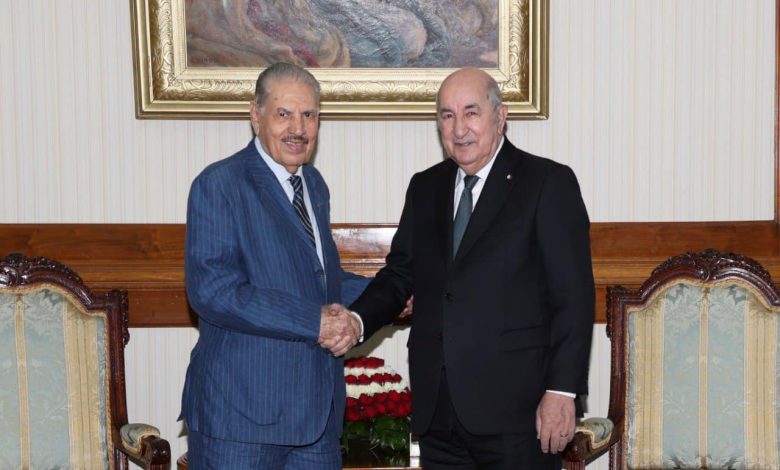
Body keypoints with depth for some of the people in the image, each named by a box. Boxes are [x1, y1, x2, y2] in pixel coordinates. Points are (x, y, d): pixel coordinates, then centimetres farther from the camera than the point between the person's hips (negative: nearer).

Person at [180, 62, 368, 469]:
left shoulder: (314, 185, 14)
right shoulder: (219, 185, -11)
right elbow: (211, 289, -21)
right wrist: (314, 322, -22)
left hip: (317, 407, 7)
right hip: (241, 414, -7)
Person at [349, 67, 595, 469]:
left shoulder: (549, 183, -4)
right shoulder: (425, 188, 14)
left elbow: (574, 296, -8)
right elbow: (399, 274, 13)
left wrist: (562, 391, -14)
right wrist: (356, 321, -6)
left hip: (515, 411, -5)